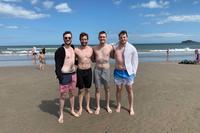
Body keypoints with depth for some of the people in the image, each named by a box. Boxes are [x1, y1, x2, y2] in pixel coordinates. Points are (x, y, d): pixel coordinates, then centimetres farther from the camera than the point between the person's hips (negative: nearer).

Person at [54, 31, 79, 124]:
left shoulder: (73, 48, 8)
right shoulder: (60, 50, -13)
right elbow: (57, 64, -16)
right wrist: (59, 76, -21)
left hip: (73, 73, 7)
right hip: (65, 75, -6)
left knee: (72, 93, 17)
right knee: (63, 95, 2)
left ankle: (72, 110, 34)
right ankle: (61, 114, 19)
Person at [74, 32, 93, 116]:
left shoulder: (91, 49, 2)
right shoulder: (76, 50, -7)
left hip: (88, 71, 2)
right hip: (80, 71, -2)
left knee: (87, 90, 13)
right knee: (81, 90, 7)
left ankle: (88, 107, 29)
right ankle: (80, 108, 24)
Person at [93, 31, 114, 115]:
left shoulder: (110, 47, -2)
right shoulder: (94, 48, 2)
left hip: (106, 70, 0)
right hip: (97, 70, 1)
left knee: (107, 89, 11)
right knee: (97, 89, 7)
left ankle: (107, 106, 30)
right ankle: (98, 107, 23)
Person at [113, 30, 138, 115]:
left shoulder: (132, 48, -6)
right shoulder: (115, 47, 1)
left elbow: (135, 61, -1)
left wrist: (134, 72, -4)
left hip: (128, 72, -2)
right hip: (117, 72, 2)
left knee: (129, 90, 8)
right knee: (118, 89, 13)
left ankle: (131, 107, 24)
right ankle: (118, 105, 31)